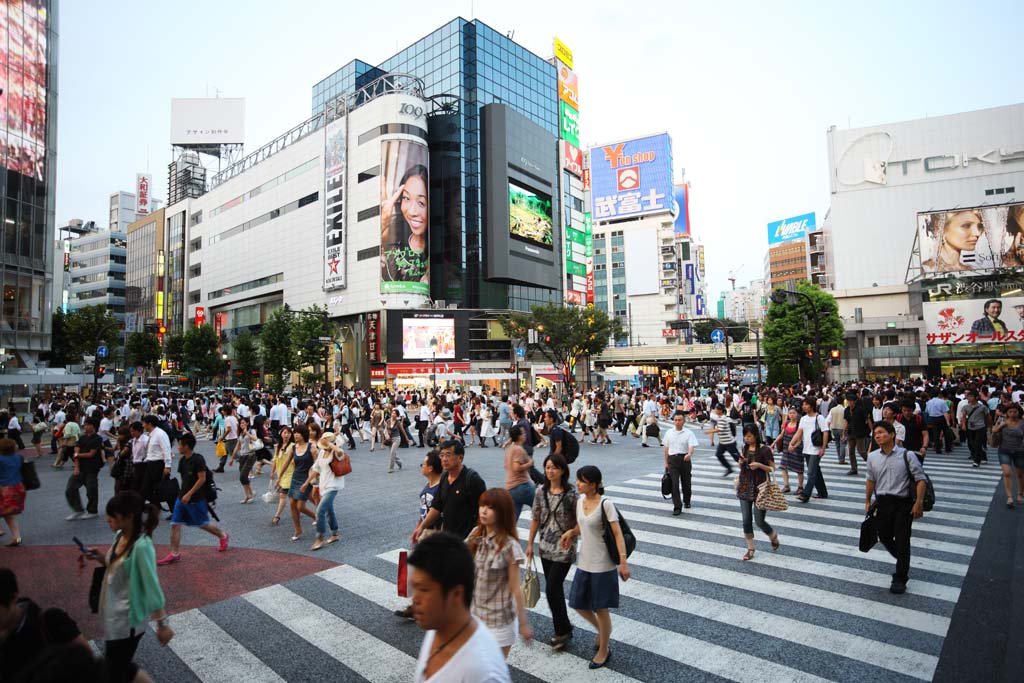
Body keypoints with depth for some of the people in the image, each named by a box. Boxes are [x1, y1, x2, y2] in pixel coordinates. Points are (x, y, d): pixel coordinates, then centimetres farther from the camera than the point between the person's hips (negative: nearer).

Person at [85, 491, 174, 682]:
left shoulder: (141, 546, -27)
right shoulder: (120, 535, -3)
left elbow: (152, 586, -24)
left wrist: (163, 624, -20)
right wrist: (99, 557, -4)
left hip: (127, 619, -8)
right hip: (112, 613, 8)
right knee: (119, 666, 23)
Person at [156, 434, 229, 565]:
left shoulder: (198, 459, -19)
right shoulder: (182, 461, 5)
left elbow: (202, 479, -21)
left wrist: (189, 494, -21)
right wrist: (184, 494, 17)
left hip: (196, 499, -7)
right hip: (183, 497, 7)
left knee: (203, 524, 7)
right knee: (175, 524, 1)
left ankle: (223, 536, 30)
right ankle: (175, 554, 10)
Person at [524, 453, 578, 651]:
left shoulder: (571, 494, -14)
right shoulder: (541, 492, 0)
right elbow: (535, 519, 7)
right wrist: (530, 544, 9)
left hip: (564, 549, -5)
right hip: (545, 547, 5)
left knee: (552, 589, -5)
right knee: (555, 589, 14)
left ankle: (562, 631, 15)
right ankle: (564, 627, 32)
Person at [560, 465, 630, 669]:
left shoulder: (605, 504, -18)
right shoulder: (580, 501, 2)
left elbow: (618, 534, -17)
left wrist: (623, 562, -21)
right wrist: (571, 532, -4)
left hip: (602, 565, -7)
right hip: (584, 563, 7)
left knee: (600, 608, 7)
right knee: (577, 604, 14)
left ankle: (603, 651, 29)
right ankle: (601, 630, 42)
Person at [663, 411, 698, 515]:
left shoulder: (688, 433, -3)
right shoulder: (669, 433, 6)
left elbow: (691, 446, -16)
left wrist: (689, 454, -38)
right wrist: (666, 462, 13)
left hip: (685, 459, -1)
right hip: (672, 459, 1)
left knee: (686, 482, 14)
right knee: (674, 483, -8)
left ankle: (686, 501, 39)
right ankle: (677, 507, -7)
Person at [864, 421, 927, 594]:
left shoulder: (906, 455, -10)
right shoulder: (872, 457, 3)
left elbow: (920, 479, -9)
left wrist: (919, 502, -16)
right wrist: (867, 501, 15)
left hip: (903, 503, -4)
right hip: (882, 502, 4)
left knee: (902, 540, -1)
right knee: (884, 537, 14)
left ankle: (900, 579, 15)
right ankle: (903, 562, 44)